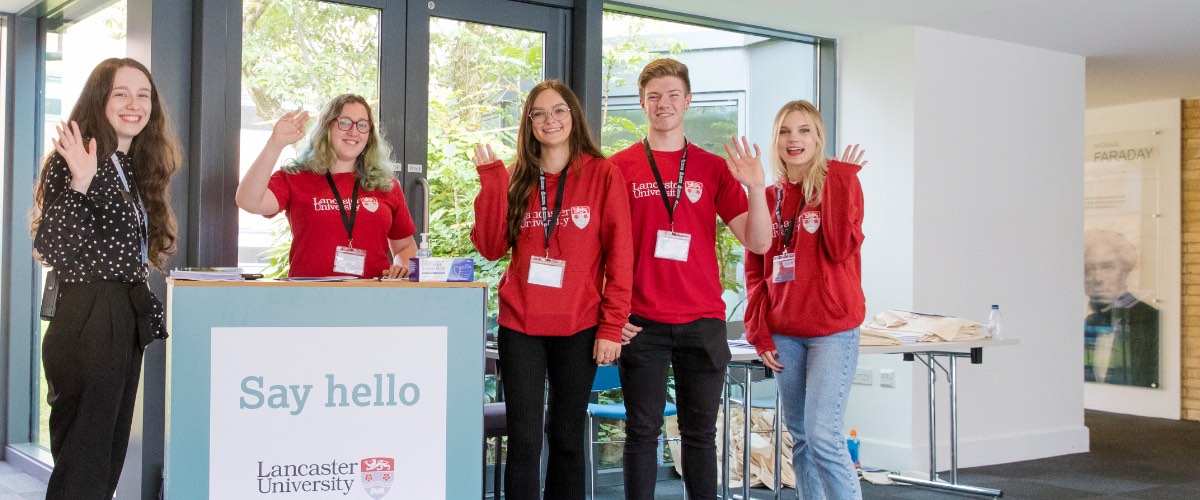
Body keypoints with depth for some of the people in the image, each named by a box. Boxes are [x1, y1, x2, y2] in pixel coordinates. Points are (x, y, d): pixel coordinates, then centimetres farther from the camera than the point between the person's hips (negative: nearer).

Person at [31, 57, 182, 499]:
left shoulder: (138, 168, 12)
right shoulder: (73, 163, -11)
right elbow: (52, 251, -23)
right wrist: (79, 185, -31)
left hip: (127, 320, 8)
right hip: (87, 319, -8)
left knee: (109, 463, 15)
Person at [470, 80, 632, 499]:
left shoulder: (602, 174, -1)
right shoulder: (518, 178, 9)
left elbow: (619, 256, -4)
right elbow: (490, 246, 1)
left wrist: (612, 326, -9)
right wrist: (492, 180, -6)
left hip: (579, 327, -2)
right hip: (520, 326, 2)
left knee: (567, 437, 9)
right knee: (524, 439, 0)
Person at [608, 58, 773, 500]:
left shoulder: (714, 168, 7)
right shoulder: (619, 168, 4)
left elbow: (758, 241, 0)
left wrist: (755, 187, -14)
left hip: (703, 321, 1)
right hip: (640, 324, -1)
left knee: (700, 431, 8)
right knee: (643, 430, 5)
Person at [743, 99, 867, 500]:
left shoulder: (839, 184, -2)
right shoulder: (767, 198, 10)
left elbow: (840, 249, -17)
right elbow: (755, 271, 12)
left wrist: (840, 178, -17)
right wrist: (759, 331, 3)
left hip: (832, 330, -5)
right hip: (783, 335, 5)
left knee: (823, 435, -14)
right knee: (800, 438, 9)